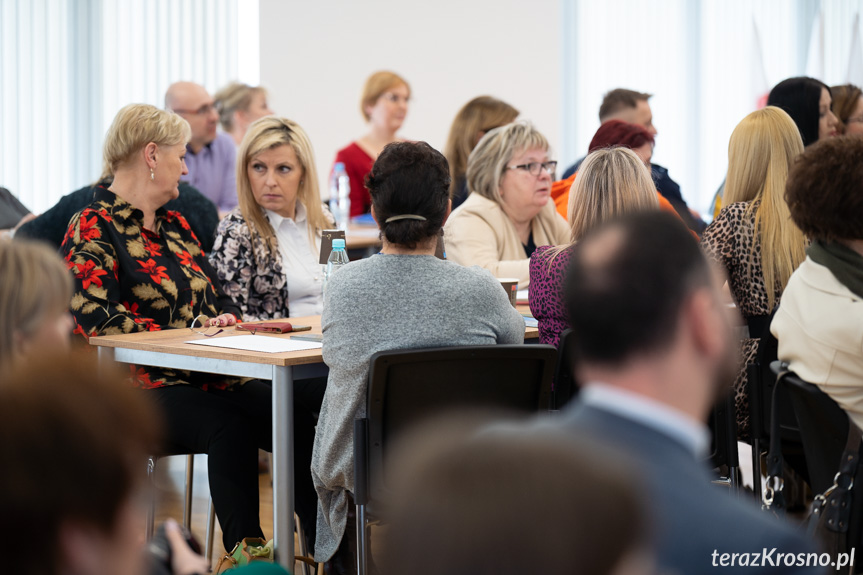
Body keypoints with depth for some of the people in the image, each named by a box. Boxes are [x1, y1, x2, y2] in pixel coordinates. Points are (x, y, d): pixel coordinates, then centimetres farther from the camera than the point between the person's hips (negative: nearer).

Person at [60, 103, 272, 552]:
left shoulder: (172, 224, 23)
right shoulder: (93, 229, -2)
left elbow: (218, 296, 26)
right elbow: (97, 318, -16)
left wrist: (226, 318, 1)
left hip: (207, 380, 7)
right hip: (140, 391, -7)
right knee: (230, 424, -37)